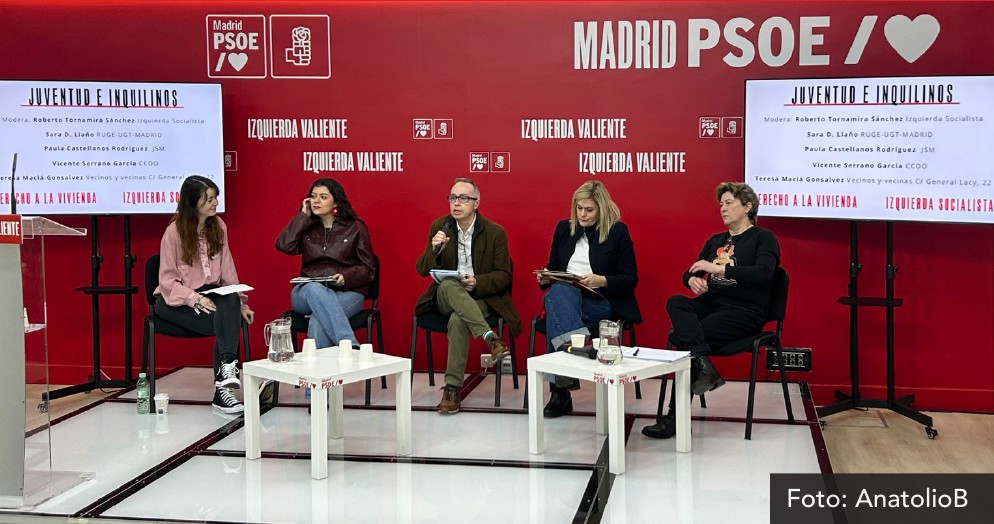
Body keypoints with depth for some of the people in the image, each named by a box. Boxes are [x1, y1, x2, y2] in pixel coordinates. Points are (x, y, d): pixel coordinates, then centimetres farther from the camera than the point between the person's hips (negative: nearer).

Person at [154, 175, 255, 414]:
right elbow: (167, 280, -10)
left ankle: (227, 367, -37)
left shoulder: (218, 227, 6)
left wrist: (240, 303, -2)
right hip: (175, 300, -4)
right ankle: (222, 389, -24)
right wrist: (195, 299, -25)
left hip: (210, 293, 4)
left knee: (231, 304, -32)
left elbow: (227, 270, 8)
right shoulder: (174, 232, -9)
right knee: (226, 324, -29)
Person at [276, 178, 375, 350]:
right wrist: (303, 216, 1)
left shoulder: (355, 227, 8)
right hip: (307, 293, 2)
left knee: (317, 322, -35)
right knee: (315, 289, -38)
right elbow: (284, 246, -6)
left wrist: (346, 277, -15)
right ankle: (350, 345, -52)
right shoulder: (306, 227, 14)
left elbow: (368, 269, 5)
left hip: (347, 292, -1)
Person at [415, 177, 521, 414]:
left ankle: (453, 387, -30)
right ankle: (490, 338, -43)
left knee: (458, 320, -35)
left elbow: (503, 276, -1)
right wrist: (435, 250, -20)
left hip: (480, 297, -2)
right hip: (446, 296, 2)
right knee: (448, 285, -35)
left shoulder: (495, 232, -3)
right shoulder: (439, 227, 4)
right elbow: (422, 270, 2)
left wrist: (477, 283, -20)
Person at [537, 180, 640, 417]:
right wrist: (546, 277, 1)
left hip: (601, 303, -4)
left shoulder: (618, 231, 5)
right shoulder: (564, 228, 17)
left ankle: (560, 390, -37)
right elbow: (553, 267, 25)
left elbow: (630, 279, 2)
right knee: (559, 290, -35)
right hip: (564, 296, 4)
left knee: (556, 312, -34)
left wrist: (602, 281, -15)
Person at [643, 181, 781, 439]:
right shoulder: (715, 241, 23)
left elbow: (763, 274, -16)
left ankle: (676, 417, -23)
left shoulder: (763, 238, 3)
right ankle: (702, 364, -44)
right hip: (711, 303, 6)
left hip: (744, 311, -6)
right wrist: (692, 280, -7)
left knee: (681, 337, -26)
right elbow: (689, 273, 18)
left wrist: (718, 268, -21)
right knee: (675, 302, -27)